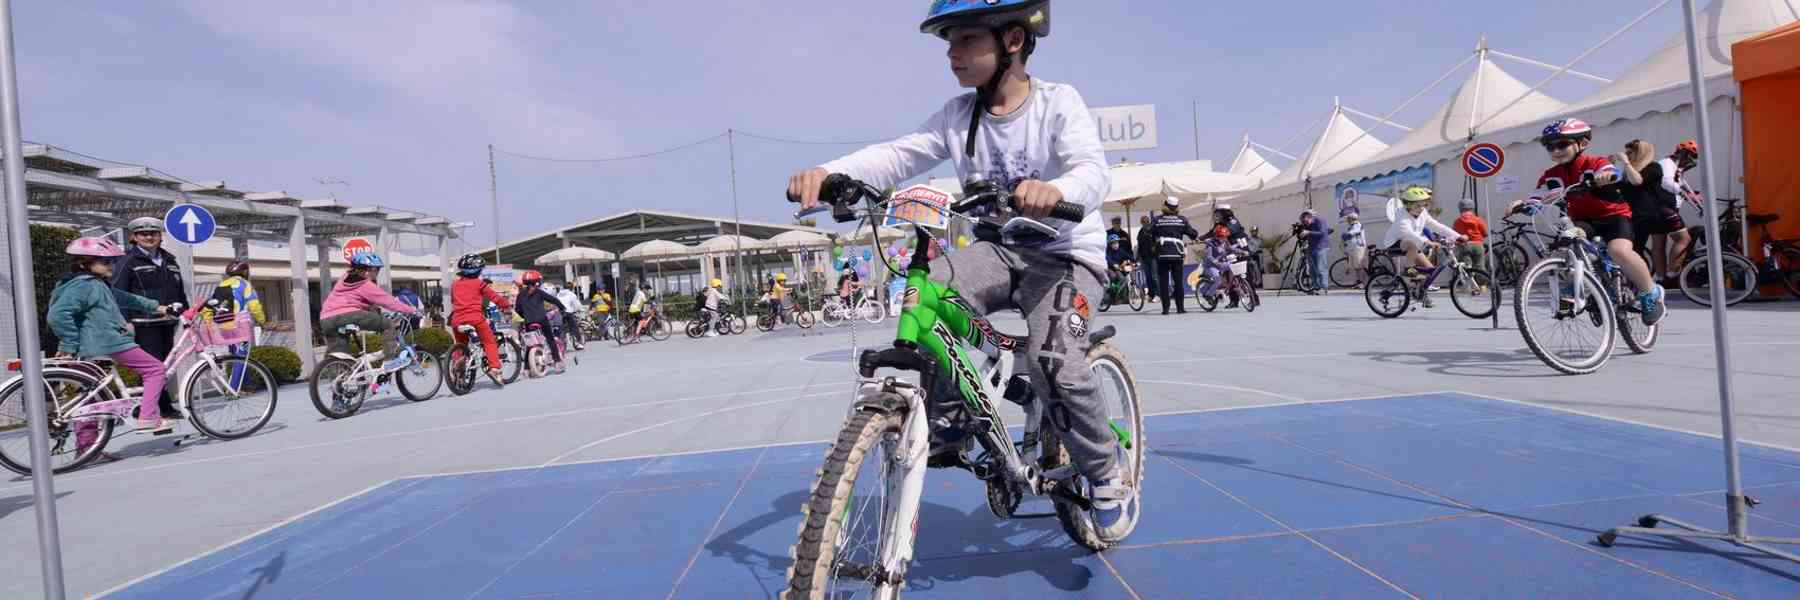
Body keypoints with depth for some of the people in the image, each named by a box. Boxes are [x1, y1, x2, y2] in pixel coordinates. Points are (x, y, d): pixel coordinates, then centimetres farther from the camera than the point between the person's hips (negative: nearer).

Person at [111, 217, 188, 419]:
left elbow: (180, 292, 25)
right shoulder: (127, 261, -1)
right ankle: (166, 408, -10)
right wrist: (125, 321, -15)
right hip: (144, 324, -6)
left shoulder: (169, 261, 19)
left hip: (167, 323, 7)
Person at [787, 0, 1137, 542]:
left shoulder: (1059, 102, -10)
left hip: (1067, 252, -4)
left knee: (1053, 364, -27)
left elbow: (1095, 171, -26)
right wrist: (828, 173, -33)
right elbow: (898, 155, -13)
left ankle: (1108, 477, 2)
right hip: (998, 249, 4)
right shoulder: (958, 115, 1)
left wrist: (1055, 189, -52)